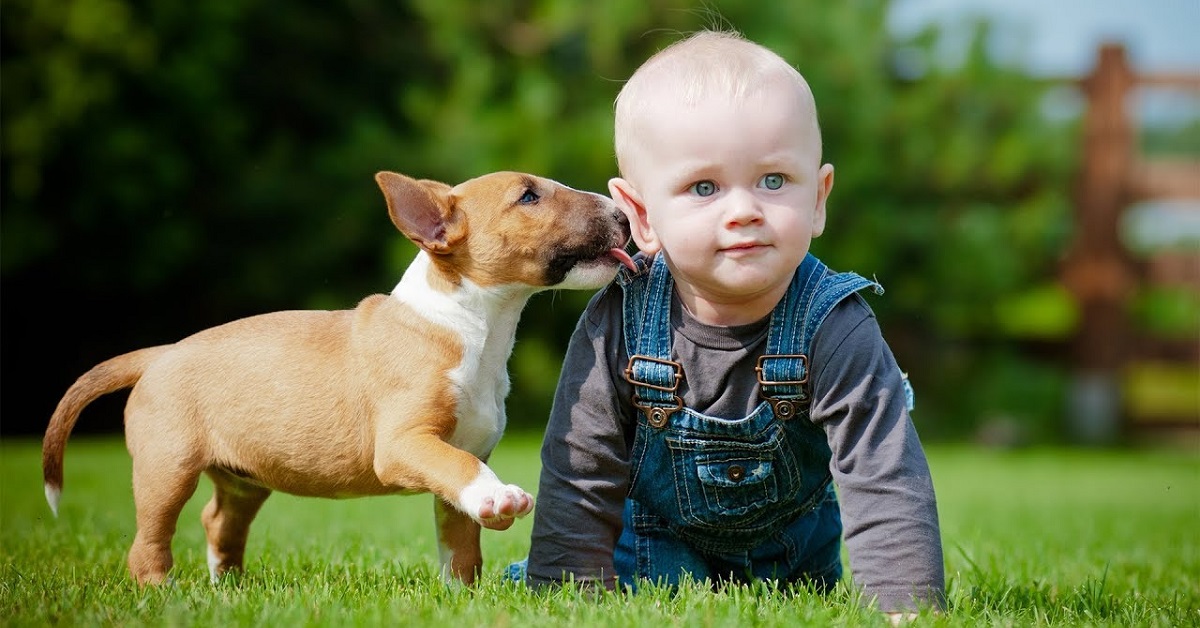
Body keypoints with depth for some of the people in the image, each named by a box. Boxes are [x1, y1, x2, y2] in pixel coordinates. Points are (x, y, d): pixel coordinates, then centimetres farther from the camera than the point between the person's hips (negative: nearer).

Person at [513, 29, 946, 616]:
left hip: (793, 550, 0)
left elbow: (885, 483, -36)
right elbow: (579, 479, -21)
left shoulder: (832, 330, -33)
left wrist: (907, 608, -46)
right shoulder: (619, 323, -29)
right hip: (659, 534, 0)